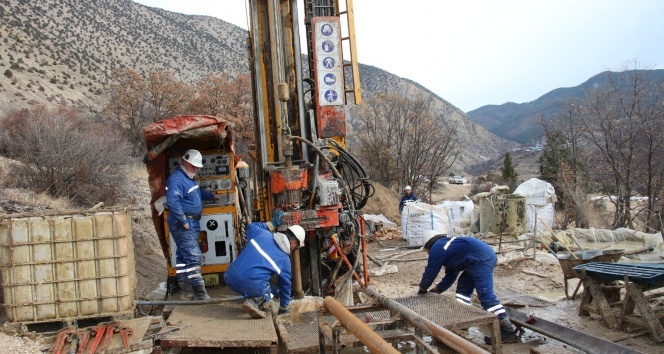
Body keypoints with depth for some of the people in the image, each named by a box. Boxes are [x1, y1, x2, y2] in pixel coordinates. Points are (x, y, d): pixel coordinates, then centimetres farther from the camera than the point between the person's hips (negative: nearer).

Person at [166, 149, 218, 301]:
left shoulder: (188, 177, 18)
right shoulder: (176, 178, -16)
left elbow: (198, 192, 39)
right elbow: (173, 202, -27)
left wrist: (212, 196, 49)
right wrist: (184, 222, -24)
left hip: (191, 223, 11)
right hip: (183, 224, -11)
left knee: (183, 258, 13)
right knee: (193, 258, -11)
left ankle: (185, 291, 18)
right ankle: (200, 294, -9)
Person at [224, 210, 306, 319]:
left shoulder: (261, 233, 12)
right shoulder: (285, 260, 7)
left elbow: (251, 226, 36)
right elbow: (285, 285, 18)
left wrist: (271, 224, 44)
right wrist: (284, 308, 33)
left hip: (230, 277, 6)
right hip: (250, 284, -6)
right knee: (271, 291, 24)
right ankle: (255, 302, -6)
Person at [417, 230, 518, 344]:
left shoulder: (437, 248, 3)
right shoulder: (448, 246, 31)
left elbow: (430, 272, 9)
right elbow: (450, 276, 34)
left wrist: (422, 290, 25)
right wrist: (435, 291, 37)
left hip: (481, 259, -11)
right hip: (485, 256, 11)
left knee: (485, 294, -12)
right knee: (463, 288, 20)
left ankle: (508, 331, -12)